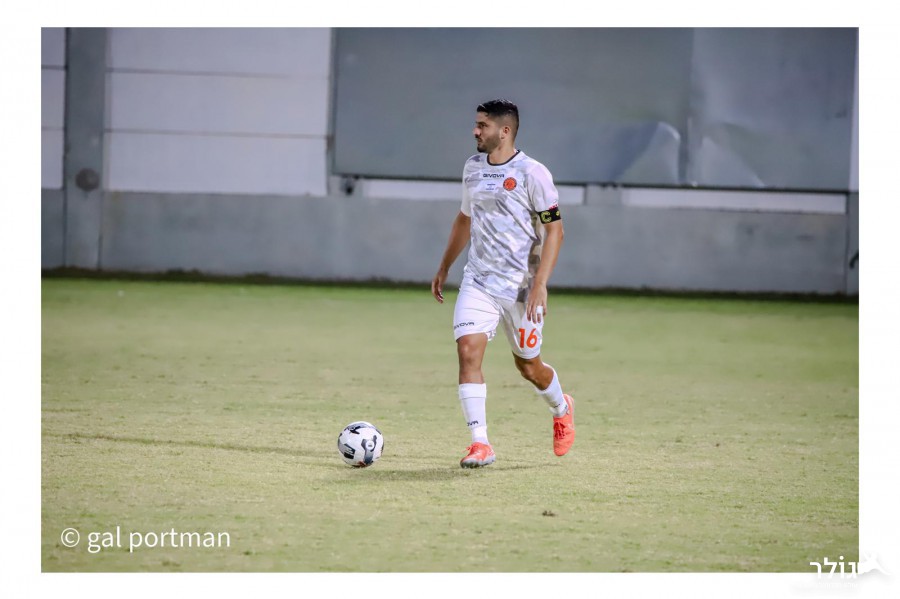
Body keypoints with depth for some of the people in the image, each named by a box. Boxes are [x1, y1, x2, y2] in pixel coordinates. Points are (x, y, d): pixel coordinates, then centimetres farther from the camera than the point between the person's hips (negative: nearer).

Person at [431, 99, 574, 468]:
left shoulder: (532, 174, -11)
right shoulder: (472, 168, 9)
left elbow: (554, 231, -11)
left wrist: (540, 284, -20)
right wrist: (444, 268, 25)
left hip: (521, 286, -4)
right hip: (478, 282, 4)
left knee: (528, 366, 8)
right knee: (468, 351, -16)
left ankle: (562, 409, 41)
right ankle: (480, 443, -15)